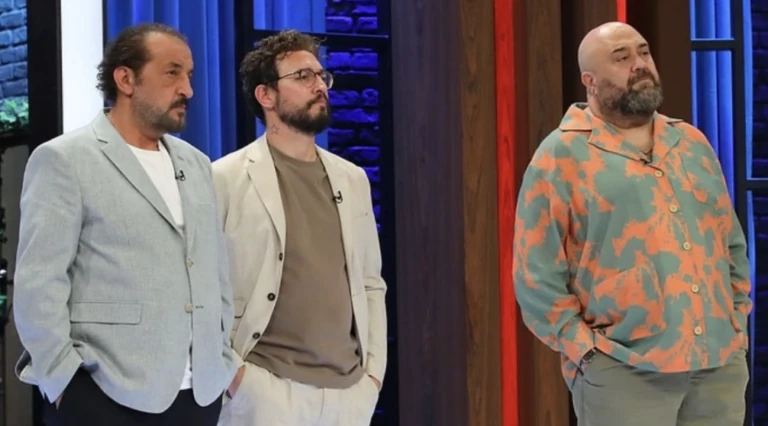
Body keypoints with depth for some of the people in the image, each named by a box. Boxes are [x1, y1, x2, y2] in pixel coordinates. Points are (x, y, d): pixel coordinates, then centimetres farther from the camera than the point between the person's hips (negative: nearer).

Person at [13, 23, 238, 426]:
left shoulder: (196, 163, 16)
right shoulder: (64, 160, -4)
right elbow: (39, 284, -8)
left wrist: (222, 359, 12)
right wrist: (62, 381, -11)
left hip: (201, 393, 6)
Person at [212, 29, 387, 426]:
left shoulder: (352, 178, 12)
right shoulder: (227, 178, -3)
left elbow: (371, 283, 15)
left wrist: (375, 369, 7)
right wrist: (228, 372, -10)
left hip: (351, 389, 5)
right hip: (266, 388, -4)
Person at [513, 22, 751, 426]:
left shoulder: (692, 143, 15)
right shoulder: (562, 156, -3)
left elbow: (733, 246, 20)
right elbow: (537, 276, -6)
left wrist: (737, 322, 10)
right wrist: (586, 349, -11)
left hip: (721, 365, 5)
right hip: (623, 371, -5)